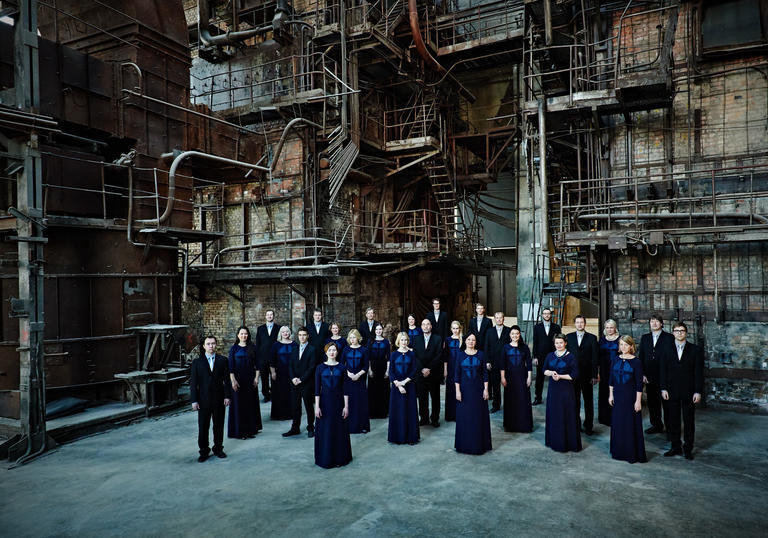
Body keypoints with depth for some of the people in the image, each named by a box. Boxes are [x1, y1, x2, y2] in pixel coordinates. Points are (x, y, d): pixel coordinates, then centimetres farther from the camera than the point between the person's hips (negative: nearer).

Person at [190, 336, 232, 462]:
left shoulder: (223, 360, 3)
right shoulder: (197, 362, 2)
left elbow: (226, 380, 3)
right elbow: (193, 383, 0)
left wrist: (227, 396, -4)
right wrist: (194, 400, -5)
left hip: (219, 399, 1)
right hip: (203, 400, 0)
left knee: (219, 426, 9)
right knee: (203, 427, 5)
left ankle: (218, 449, 24)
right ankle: (204, 451, 18)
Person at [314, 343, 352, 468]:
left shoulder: (341, 368, 2)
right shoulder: (320, 367, 1)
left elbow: (345, 388, 1)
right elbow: (317, 388, -1)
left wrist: (346, 406, -5)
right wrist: (317, 406, -7)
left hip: (338, 402, 1)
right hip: (325, 401, 0)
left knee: (340, 431, 5)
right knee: (325, 431, 3)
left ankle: (339, 458, 18)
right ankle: (325, 459, 16)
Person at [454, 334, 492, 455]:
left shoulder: (480, 355, 1)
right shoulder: (461, 355, 1)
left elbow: (485, 373, 2)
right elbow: (457, 374, 0)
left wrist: (486, 389, -4)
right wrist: (457, 390, -6)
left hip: (478, 389, 0)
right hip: (464, 389, 0)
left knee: (479, 416, 4)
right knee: (464, 416, 4)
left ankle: (479, 443, 15)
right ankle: (464, 444, 15)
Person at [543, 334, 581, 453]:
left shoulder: (571, 357, -6)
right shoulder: (550, 356, 8)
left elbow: (575, 375, -8)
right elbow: (545, 370, 10)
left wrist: (560, 376, -15)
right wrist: (551, 373, -10)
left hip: (566, 390, -4)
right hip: (553, 389, 4)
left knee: (566, 415, -1)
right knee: (553, 414, 8)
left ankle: (568, 443, 9)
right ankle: (554, 441, 20)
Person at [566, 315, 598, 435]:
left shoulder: (592, 338, 0)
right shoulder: (569, 337, 4)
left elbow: (594, 357, -3)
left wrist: (594, 375, -7)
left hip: (587, 374, -1)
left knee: (588, 401, 7)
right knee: (574, 400, 9)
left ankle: (588, 426, 17)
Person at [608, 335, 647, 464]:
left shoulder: (636, 362, -9)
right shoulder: (615, 360, 3)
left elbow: (639, 383, -10)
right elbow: (611, 379, 9)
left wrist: (638, 400, -12)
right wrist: (611, 395, 8)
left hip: (631, 396, -4)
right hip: (618, 395, 4)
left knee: (631, 424, 1)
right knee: (617, 423, 10)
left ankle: (633, 454, 12)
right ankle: (619, 451, 24)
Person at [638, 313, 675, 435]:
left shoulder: (669, 337, -1)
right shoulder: (644, 338, 11)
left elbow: (673, 357, -4)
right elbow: (641, 357, 10)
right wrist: (642, 373, 2)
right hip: (650, 377, 4)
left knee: (667, 402, 3)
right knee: (652, 402, 10)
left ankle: (670, 427, 15)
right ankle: (656, 426, 23)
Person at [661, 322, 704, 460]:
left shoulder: (695, 350, -1)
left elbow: (699, 372, -3)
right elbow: (663, 370, 5)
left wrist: (698, 391, -8)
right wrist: (663, 388, -2)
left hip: (689, 392, -2)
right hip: (672, 391, 2)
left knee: (689, 421, 7)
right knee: (673, 420, 8)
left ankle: (688, 448, 19)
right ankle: (675, 447, 20)